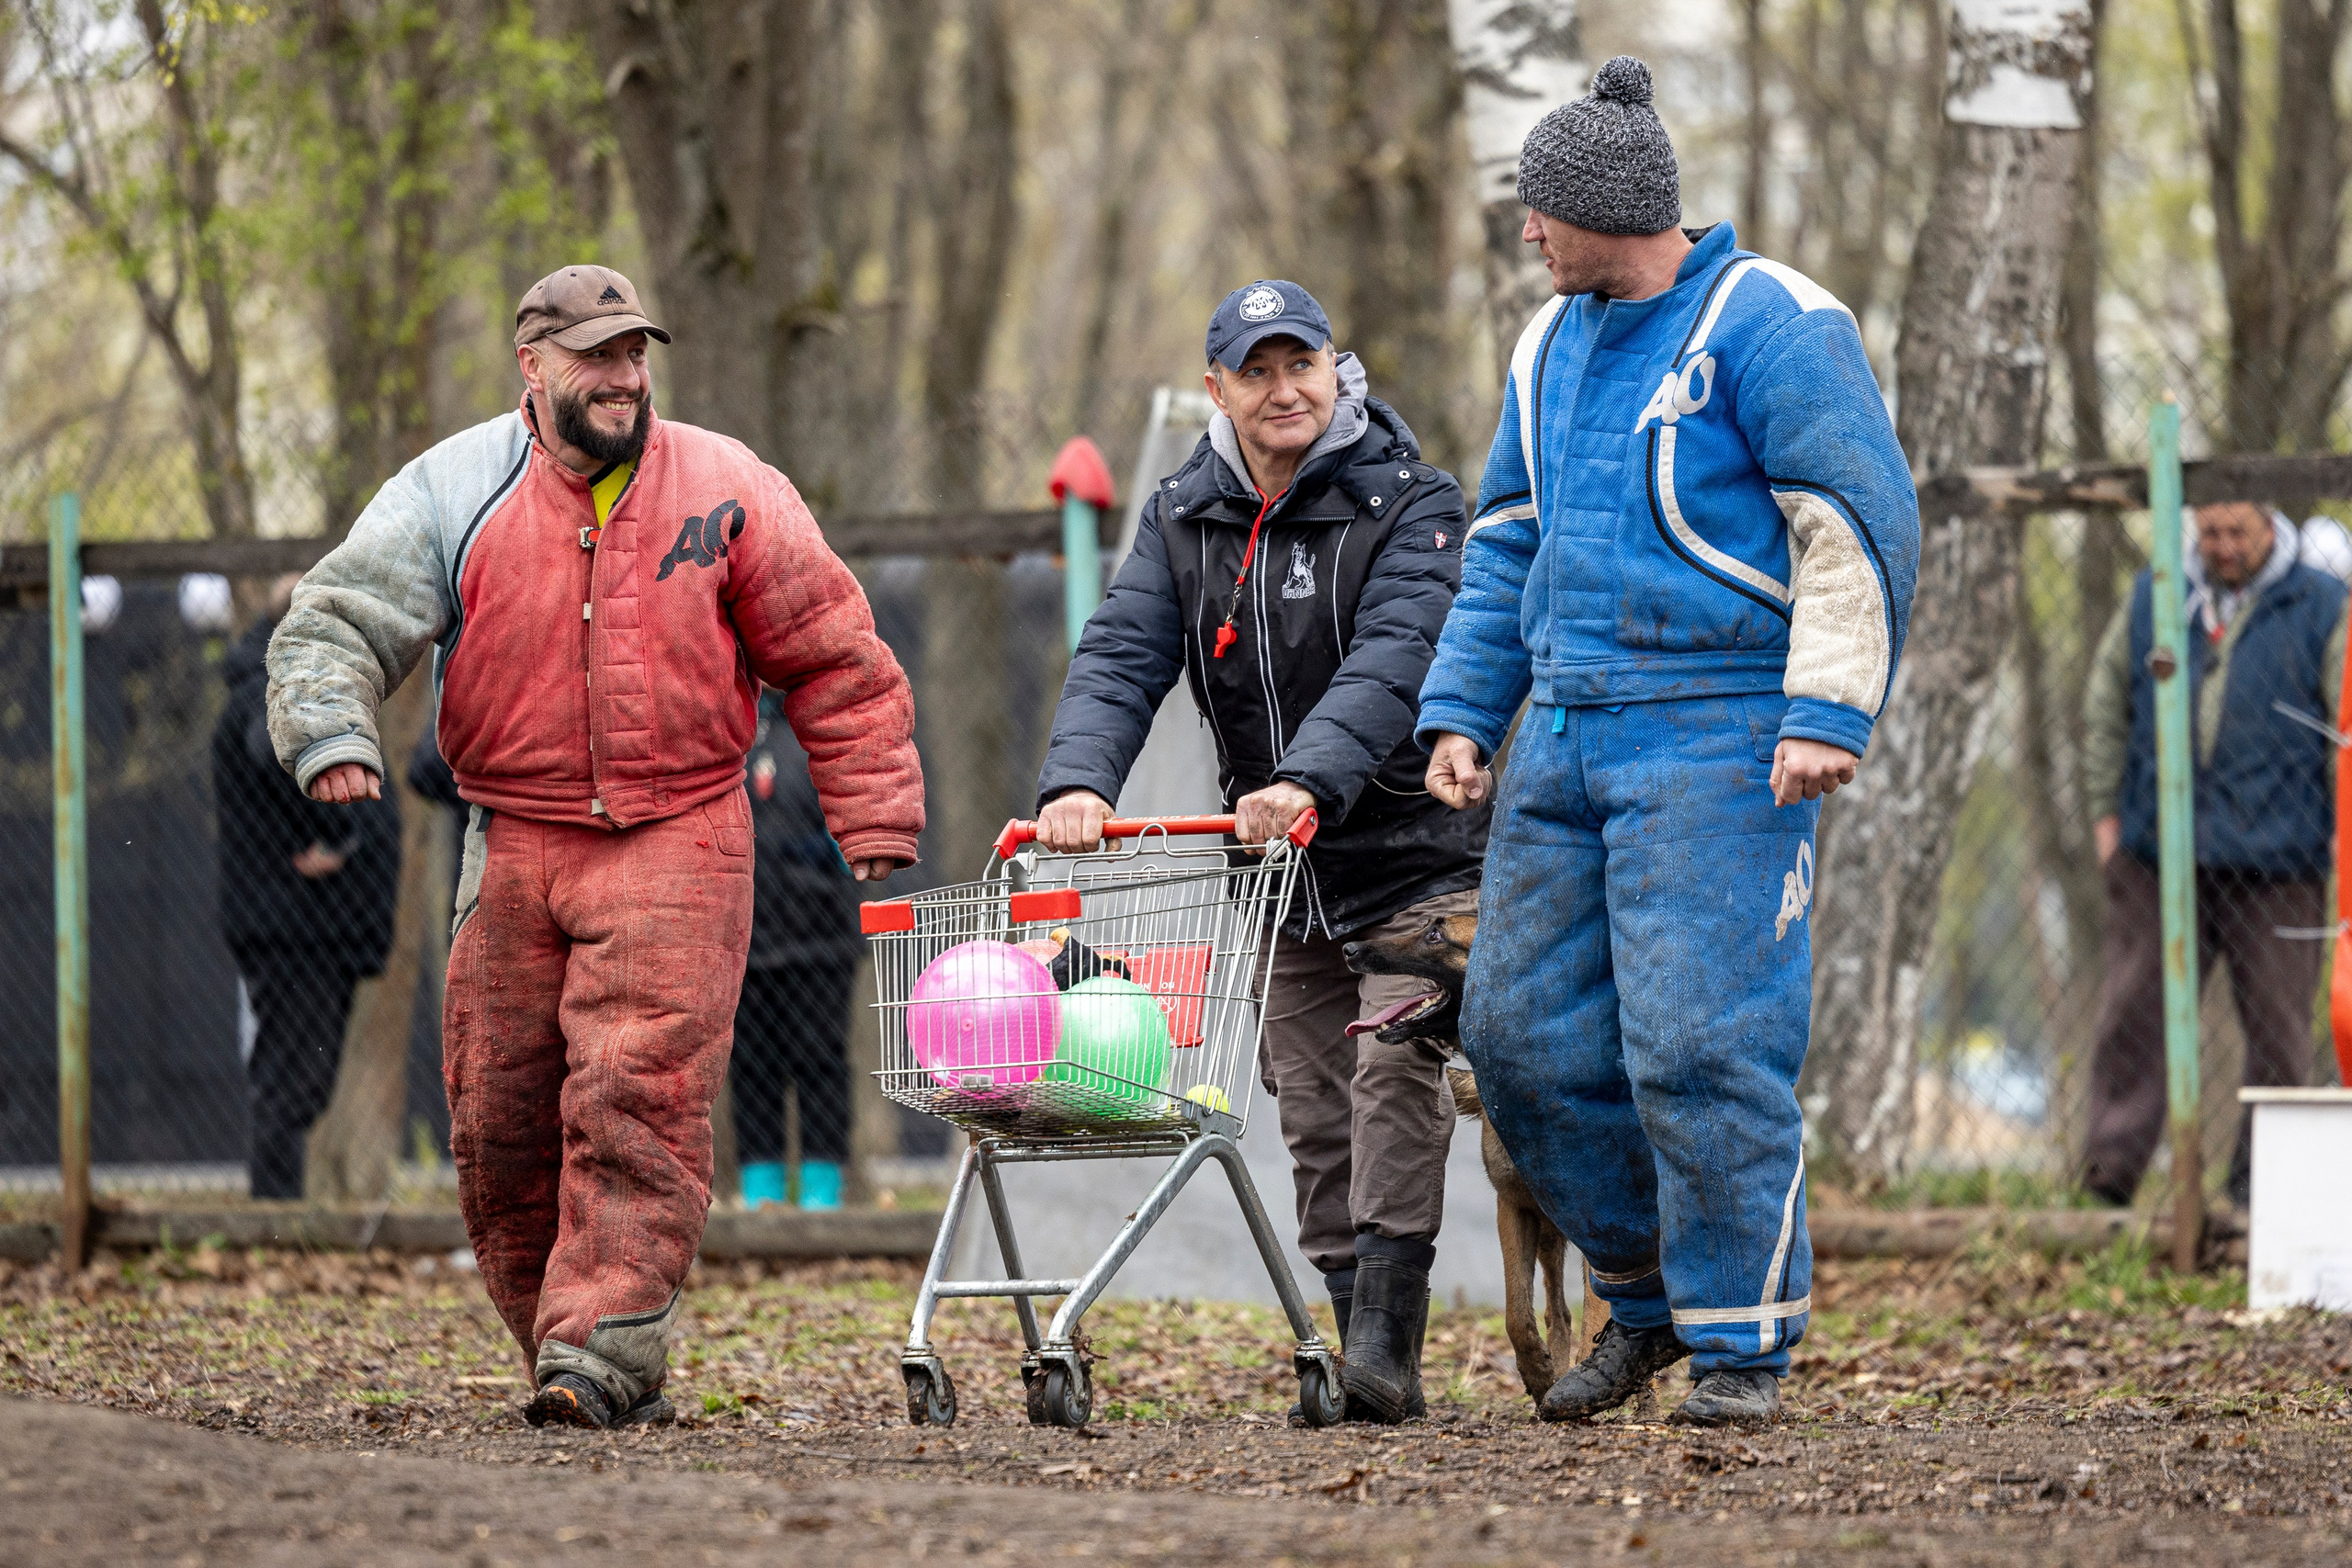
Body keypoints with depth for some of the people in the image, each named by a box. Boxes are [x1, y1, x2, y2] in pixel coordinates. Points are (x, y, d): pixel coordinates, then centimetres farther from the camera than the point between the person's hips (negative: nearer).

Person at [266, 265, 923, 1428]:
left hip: (676, 847, -2)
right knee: (499, 1124, 2)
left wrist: (876, 829, 3)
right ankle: (575, 1353, 17)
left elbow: (835, 665, 8)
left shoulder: (727, 493, 3)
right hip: (513, 845, 2)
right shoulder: (453, 495, 3)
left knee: (635, 1099, -16)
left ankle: (603, 1359, -19)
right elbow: (334, 623, -2)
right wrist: (332, 736, -22)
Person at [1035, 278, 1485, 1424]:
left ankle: (1386, 1335, -19)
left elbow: (1390, 662, -26)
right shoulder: (1183, 518, 5)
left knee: (1394, 1069, -18)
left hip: (1414, 856, -5)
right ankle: (1365, 1356, 8)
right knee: (1312, 1109, 3)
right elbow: (1123, 657, -7)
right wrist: (1078, 781, -27)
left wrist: (1309, 781, -42)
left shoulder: (1409, 504, -11)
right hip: (1282, 872, 5)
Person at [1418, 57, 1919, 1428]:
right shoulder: (1555, 346, 17)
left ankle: (1744, 1340, -1)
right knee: (1525, 1034, 2)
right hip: (1568, 738, 8)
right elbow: (1508, 543, 25)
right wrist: (1464, 710, 15)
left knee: (1702, 1044, -13)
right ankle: (1647, 1299, 19)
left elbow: (1862, 522, -11)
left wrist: (1828, 711, -18)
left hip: (1720, 740, -8)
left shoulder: (1770, 325, -7)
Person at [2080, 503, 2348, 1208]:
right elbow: (2106, 710, 17)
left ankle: (2259, 1178, 8)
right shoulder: (2154, 600, 11)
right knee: (2134, 1008, -5)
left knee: (2276, 1025, 1)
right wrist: (2106, 810, 10)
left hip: (2276, 858, -2)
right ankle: (2112, 1162, -4)